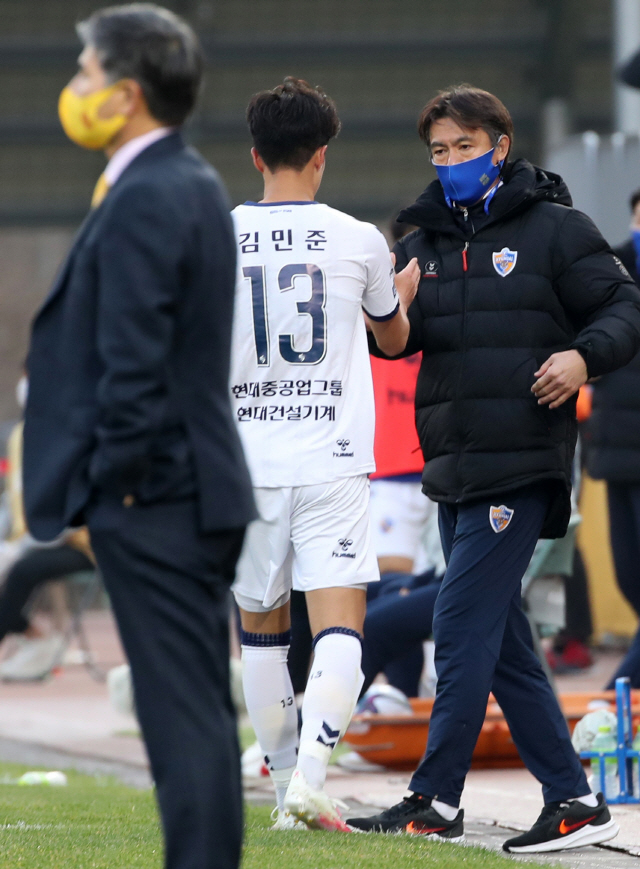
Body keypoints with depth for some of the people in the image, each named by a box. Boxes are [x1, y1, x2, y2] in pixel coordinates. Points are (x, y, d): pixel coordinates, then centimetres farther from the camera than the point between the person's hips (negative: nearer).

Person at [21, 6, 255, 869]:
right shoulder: (195, 184, 14)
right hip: (201, 490, 10)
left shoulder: (142, 203, -16)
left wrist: (105, 489, -14)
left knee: (184, 717, -8)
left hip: (153, 503, -10)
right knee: (200, 714, 13)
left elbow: (132, 366, -21)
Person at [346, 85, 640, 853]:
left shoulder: (554, 228, -1)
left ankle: (436, 802, -3)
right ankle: (574, 801, 13)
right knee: (502, 644, 8)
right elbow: (397, 336, 10)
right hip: (454, 470, 7)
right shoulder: (425, 240, 15)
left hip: (522, 465, -7)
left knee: (463, 628, -9)